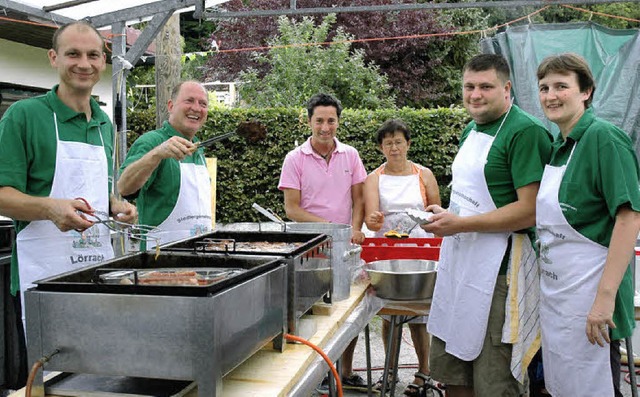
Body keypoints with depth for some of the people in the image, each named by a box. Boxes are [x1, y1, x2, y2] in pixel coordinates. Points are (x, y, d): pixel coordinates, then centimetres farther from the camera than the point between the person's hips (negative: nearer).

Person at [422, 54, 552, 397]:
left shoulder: (525, 132, -14)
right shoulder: (471, 130, 14)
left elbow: (530, 211, -21)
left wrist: (460, 224, -18)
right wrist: (444, 215, 9)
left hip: (498, 270, -9)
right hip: (457, 263, 9)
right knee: (448, 367, 17)